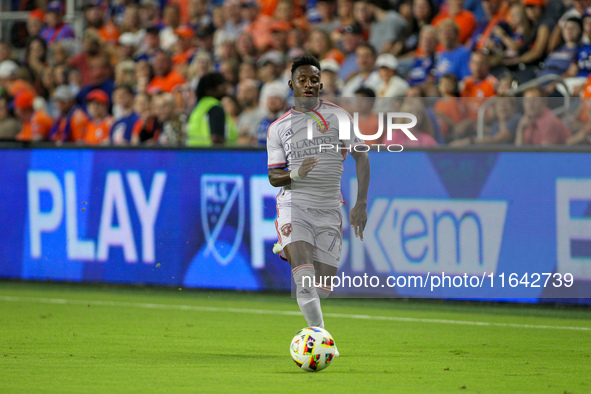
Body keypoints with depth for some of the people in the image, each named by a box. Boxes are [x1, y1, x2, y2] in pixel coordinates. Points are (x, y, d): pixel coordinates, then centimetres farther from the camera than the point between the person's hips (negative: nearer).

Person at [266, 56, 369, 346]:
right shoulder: (278, 128, 8)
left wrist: (361, 204, -5)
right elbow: (274, 177, 7)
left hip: (329, 210, 1)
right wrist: (296, 174, -16)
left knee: (323, 287, 1)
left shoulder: (338, 116, 5)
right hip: (294, 205, -1)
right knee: (305, 278, -23)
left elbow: (361, 158, 4)